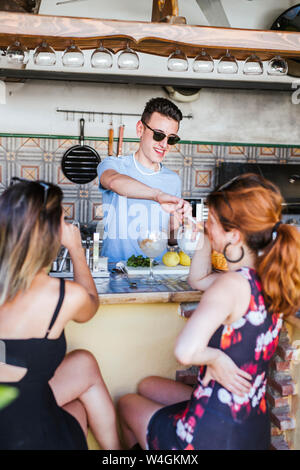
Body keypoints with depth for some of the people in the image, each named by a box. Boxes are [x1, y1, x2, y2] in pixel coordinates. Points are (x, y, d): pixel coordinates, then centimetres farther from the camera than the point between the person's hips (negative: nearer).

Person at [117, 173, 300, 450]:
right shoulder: (266, 279, -2)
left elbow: (185, 351, -44)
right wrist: (206, 237, 2)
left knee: (127, 403, 24)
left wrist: (214, 357, -23)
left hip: (213, 436, -7)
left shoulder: (232, 285, -28)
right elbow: (197, 280, 14)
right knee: (148, 386, 31)